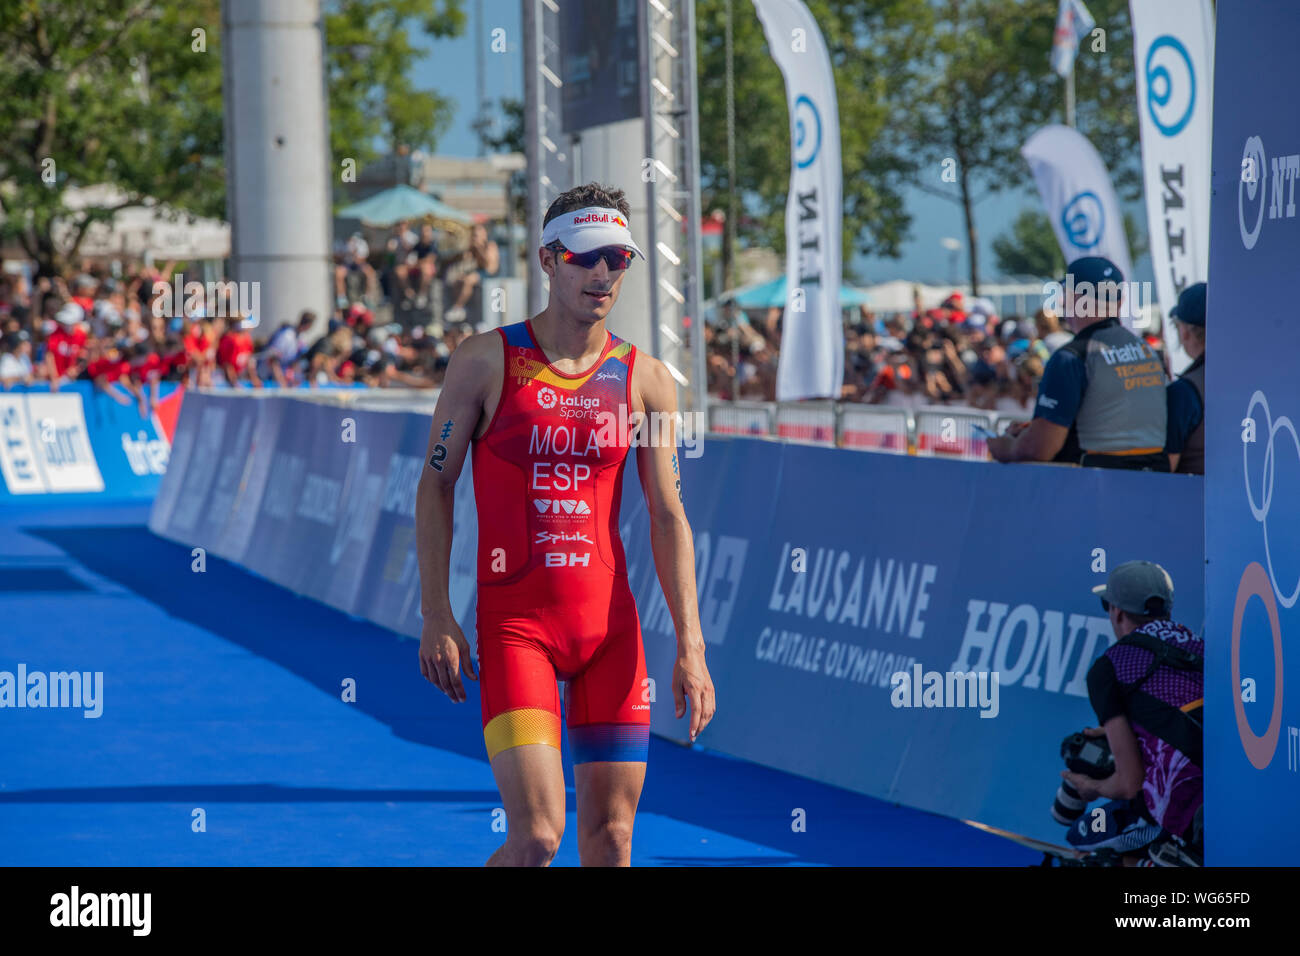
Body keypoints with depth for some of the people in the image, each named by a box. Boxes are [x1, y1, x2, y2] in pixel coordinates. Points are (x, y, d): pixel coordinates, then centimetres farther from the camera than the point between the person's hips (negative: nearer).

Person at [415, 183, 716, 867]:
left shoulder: (646, 380, 5)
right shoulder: (485, 360, -2)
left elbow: (667, 516, 4)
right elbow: (434, 484, 2)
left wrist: (689, 644, -5)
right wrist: (436, 617, -6)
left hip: (609, 624, 3)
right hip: (512, 622, -3)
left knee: (610, 835, 4)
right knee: (538, 835, -15)